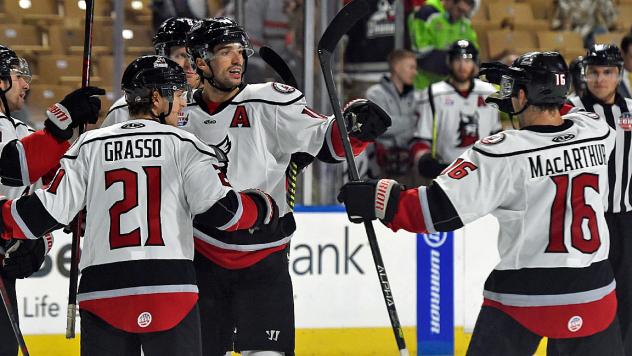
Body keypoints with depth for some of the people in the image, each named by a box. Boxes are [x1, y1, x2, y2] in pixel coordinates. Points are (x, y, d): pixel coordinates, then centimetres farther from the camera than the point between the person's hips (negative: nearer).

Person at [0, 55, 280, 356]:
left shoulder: (89, 146, 9)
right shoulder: (183, 145, 2)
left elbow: (51, 209, 4)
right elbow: (218, 208, -5)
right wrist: (262, 208, 14)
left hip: (102, 291, 2)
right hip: (170, 289, -2)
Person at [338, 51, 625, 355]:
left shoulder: (503, 153, -15)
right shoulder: (597, 133, -2)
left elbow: (441, 210, -17)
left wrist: (380, 201, -7)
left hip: (524, 296, -3)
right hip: (592, 293, 4)